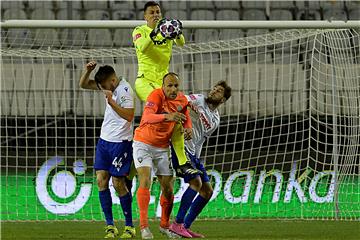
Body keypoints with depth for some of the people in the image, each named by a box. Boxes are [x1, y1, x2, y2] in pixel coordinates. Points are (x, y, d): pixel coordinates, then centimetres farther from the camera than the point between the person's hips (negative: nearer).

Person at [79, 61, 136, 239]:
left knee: (118, 183, -5)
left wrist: (111, 101, -30)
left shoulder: (125, 90, -17)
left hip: (121, 142, -8)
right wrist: (88, 70, -3)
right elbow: (83, 84, 15)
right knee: (101, 180, 1)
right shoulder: (107, 85, 7)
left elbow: (129, 116, -25)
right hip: (104, 139, 8)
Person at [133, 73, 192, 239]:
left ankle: (165, 225, 27)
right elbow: (147, 117, -41)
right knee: (145, 181, -22)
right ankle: (144, 226, -23)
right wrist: (167, 116, -58)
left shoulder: (182, 100, -4)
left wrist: (188, 129, -5)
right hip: (143, 144, -6)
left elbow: (185, 118, 17)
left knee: (168, 189, 7)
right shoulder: (156, 96, -23)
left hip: (162, 147, 6)